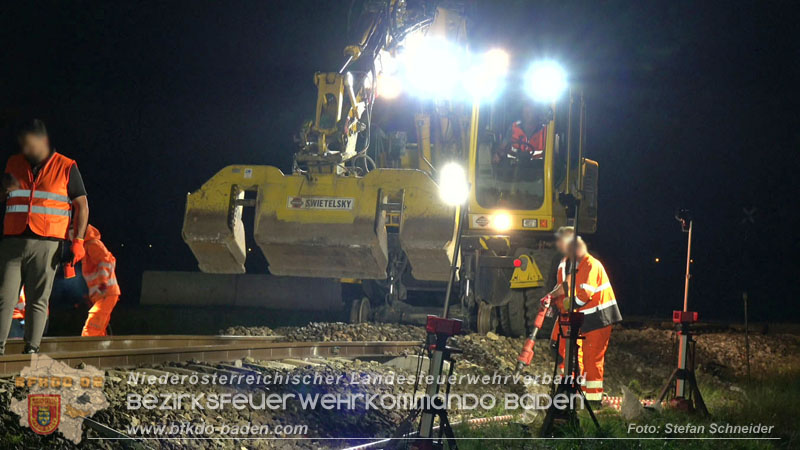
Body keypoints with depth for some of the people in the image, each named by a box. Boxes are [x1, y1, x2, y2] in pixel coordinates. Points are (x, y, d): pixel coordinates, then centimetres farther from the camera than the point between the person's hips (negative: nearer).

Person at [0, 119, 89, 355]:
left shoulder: (66, 167, 4)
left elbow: (82, 205, 5)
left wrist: (78, 240, -3)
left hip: (46, 244, -3)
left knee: (38, 300, -1)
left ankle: (32, 347, 1)